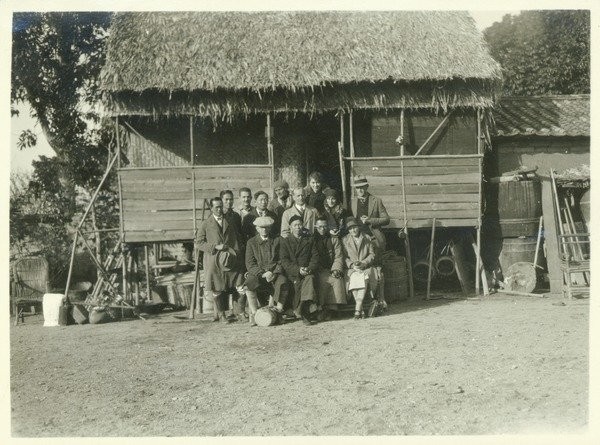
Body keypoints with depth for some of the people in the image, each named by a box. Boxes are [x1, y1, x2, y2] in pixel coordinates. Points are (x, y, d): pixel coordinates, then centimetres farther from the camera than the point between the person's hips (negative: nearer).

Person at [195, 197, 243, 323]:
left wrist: (235, 253, 2)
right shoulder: (206, 224, 4)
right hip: (213, 261, -2)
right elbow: (198, 243, -1)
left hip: (229, 259, 2)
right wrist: (215, 247, -11)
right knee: (217, 288, 1)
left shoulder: (229, 221, 13)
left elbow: (236, 240, 17)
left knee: (226, 288, 0)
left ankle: (221, 312, 14)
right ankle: (221, 313, 14)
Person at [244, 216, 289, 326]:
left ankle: (279, 311, -24)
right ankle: (254, 314, -26)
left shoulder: (277, 241, 13)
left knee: (282, 282, -33)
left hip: (275, 273, 0)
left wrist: (274, 273, -11)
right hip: (257, 273, 0)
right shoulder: (251, 242, 11)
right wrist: (262, 274, -13)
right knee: (250, 283, -32)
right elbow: (250, 264, 2)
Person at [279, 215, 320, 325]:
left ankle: (304, 310, -40)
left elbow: (315, 257, 10)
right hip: (292, 273, 0)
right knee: (297, 282, -30)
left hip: (307, 271, 0)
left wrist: (309, 268, -11)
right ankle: (305, 313, -23)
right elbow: (284, 261, 1)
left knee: (310, 279, -32)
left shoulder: (309, 240, 19)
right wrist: (298, 269, -13)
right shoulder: (285, 242, 12)